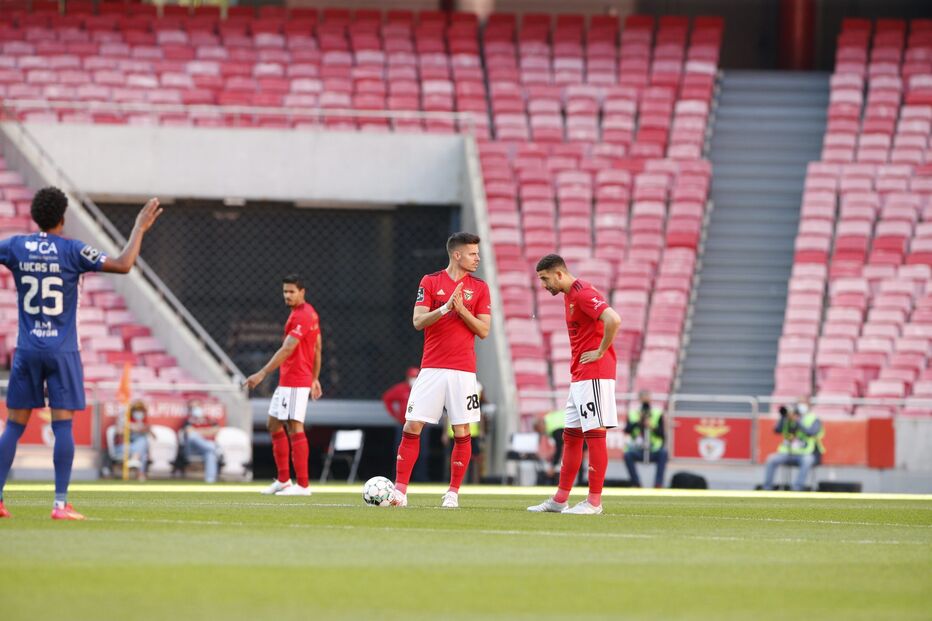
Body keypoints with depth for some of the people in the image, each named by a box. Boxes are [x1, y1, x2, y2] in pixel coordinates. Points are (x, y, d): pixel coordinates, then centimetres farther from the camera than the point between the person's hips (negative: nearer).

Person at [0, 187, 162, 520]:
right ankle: (60, 503, -8)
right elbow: (123, 265, -10)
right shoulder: (72, 250, -7)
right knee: (62, 425, -3)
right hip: (62, 352, -3)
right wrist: (140, 228, 2)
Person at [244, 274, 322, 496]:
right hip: (286, 380, 11)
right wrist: (315, 379, 26)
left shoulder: (301, 316, -17)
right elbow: (318, 347, 22)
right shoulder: (310, 314, 15)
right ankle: (283, 480, 18)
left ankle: (303, 485, -10)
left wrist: (262, 374, -24)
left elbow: (287, 350, -23)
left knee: (295, 428, -10)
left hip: (295, 382, -11)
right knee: (274, 425, 14)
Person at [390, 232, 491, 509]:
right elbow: (418, 321, -4)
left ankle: (453, 492, 8)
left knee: (462, 432, -1)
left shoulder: (479, 288, 7)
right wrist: (446, 308, -17)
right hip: (432, 368, -1)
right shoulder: (430, 282, 4)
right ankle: (400, 489, -1)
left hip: (463, 370, 1)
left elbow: (483, 330, 2)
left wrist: (461, 309, -12)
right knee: (412, 427, -5)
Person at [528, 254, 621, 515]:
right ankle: (559, 500, 16)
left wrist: (601, 352, -19)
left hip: (594, 375, -11)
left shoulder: (583, 293, -15)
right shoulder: (569, 295, 17)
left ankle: (594, 501, -6)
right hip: (579, 376, 11)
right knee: (571, 436, 12)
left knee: (595, 434, -7)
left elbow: (613, 320, -29)